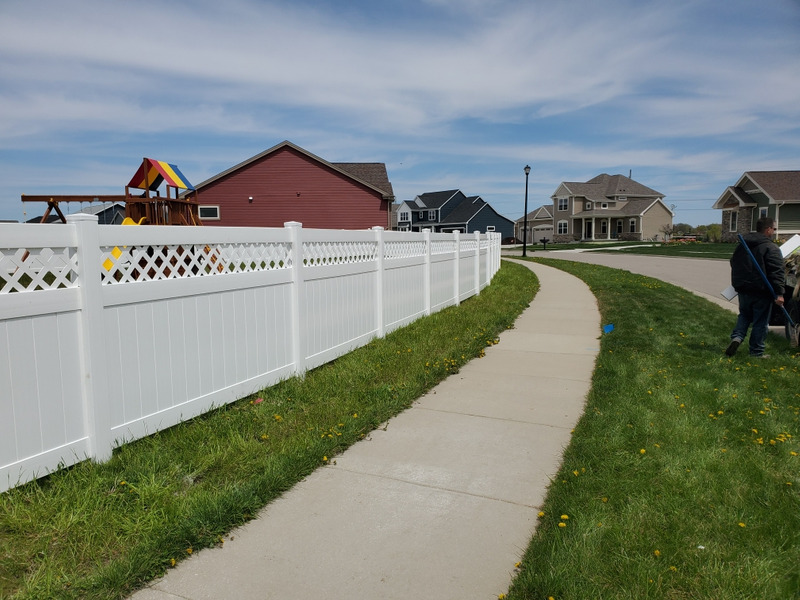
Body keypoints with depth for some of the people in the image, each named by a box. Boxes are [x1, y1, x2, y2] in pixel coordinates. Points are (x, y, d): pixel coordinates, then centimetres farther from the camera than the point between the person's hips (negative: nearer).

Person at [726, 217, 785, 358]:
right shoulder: (771, 248, -13)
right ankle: (756, 352, 10)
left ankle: (736, 337, -2)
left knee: (744, 315, 21)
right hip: (762, 293, -6)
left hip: (743, 290, 6)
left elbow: (734, 264, 21)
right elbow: (776, 273, -19)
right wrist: (779, 293, -20)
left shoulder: (741, 245, 9)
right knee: (761, 322, 5)